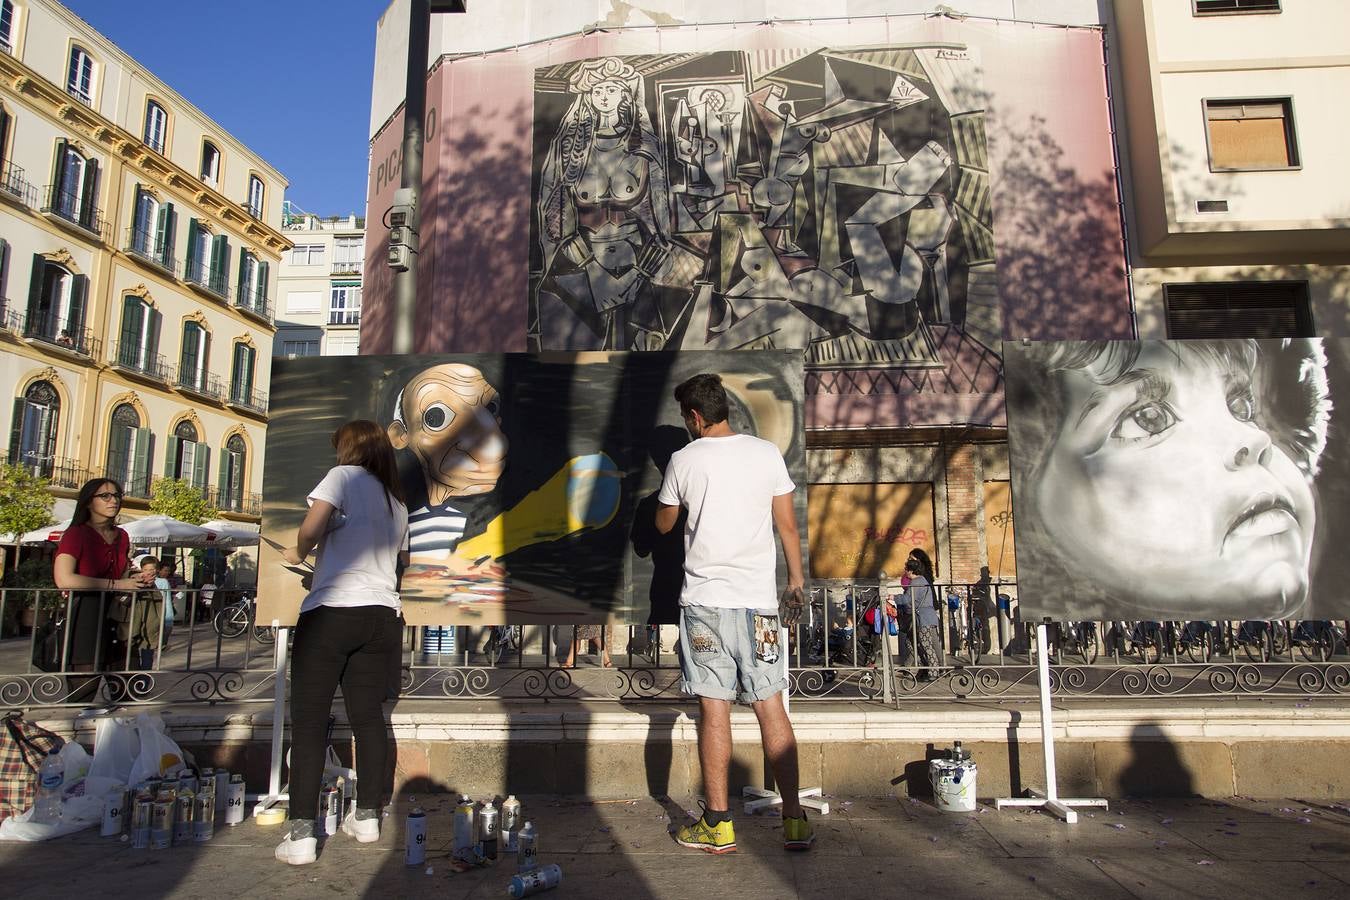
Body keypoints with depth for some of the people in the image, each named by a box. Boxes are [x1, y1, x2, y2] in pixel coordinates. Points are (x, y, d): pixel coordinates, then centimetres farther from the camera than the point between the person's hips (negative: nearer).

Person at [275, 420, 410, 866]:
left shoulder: (344, 475, -1)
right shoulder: (396, 500, 18)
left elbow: (312, 527, -15)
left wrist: (298, 553, 4)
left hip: (332, 611, -6)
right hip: (382, 616, 6)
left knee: (309, 721, -1)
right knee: (368, 716, 13)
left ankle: (302, 833, -1)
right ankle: (367, 816, 20)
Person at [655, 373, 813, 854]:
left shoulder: (683, 460, -2)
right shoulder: (767, 453, 3)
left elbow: (663, 525, 13)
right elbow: (788, 526, 7)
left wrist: (667, 502, 33)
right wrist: (796, 575, 21)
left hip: (704, 598, -2)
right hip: (758, 598, 2)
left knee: (714, 709, 2)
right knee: (771, 706, 8)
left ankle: (717, 824, 11)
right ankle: (794, 820, 13)